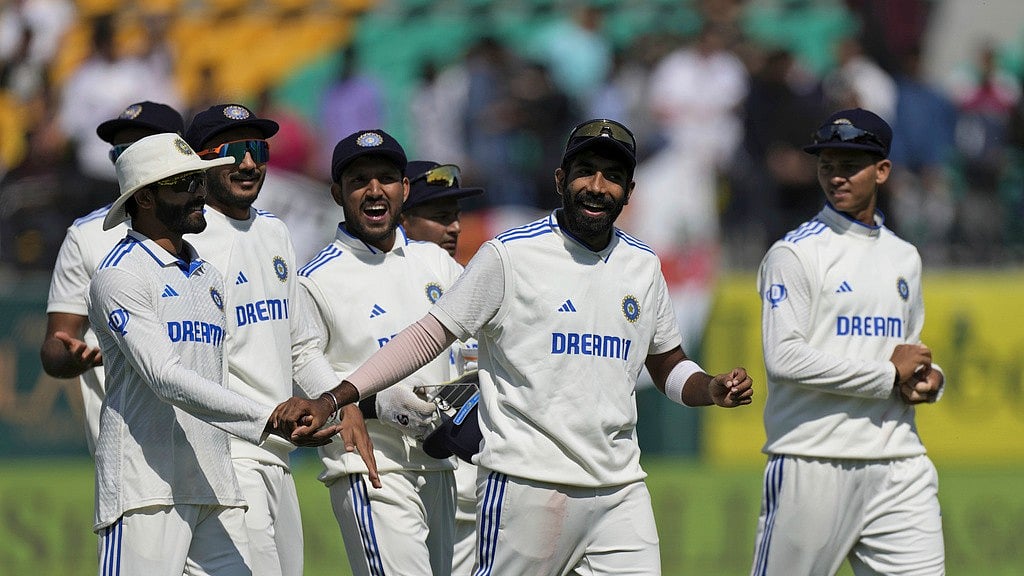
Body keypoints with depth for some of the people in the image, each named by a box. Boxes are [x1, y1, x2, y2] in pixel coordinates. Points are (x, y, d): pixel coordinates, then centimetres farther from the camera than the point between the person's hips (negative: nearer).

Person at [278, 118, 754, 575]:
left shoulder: (642, 265, 13)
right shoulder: (510, 255, -3)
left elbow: (669, 367, 22)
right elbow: (429, 336, -2)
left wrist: (712, 389, -1)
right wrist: (332, 400, -10)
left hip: (620, 490, 5)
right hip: (525, 486, -5)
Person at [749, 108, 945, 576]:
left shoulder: (903, 257, 18)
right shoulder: (794, 253, -3)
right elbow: (784, 358, -15)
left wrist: (929, 379, 5)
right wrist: (889, 373, -12)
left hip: (898, 465, 5)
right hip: (814, 463, -5)